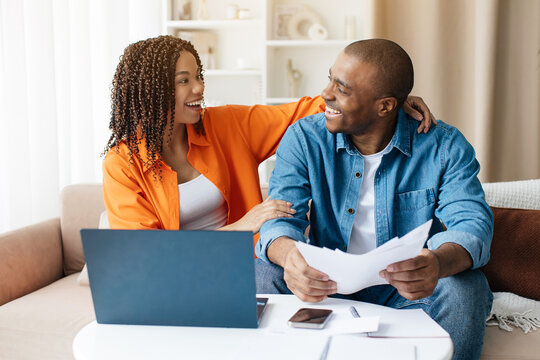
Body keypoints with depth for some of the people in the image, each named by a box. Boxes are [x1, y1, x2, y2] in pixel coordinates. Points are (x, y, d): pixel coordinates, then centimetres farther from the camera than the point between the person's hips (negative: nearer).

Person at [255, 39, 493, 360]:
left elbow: (473, 222, -20)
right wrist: (289, 254, -42)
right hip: (328, 287, 1)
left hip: (408, 295, -1)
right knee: (267, 271, -25)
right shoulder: (304, 138, -6)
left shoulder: (445, 146, -9)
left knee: (465, 286, -29)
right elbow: (280, 216, -15)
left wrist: (438, 263, -46)